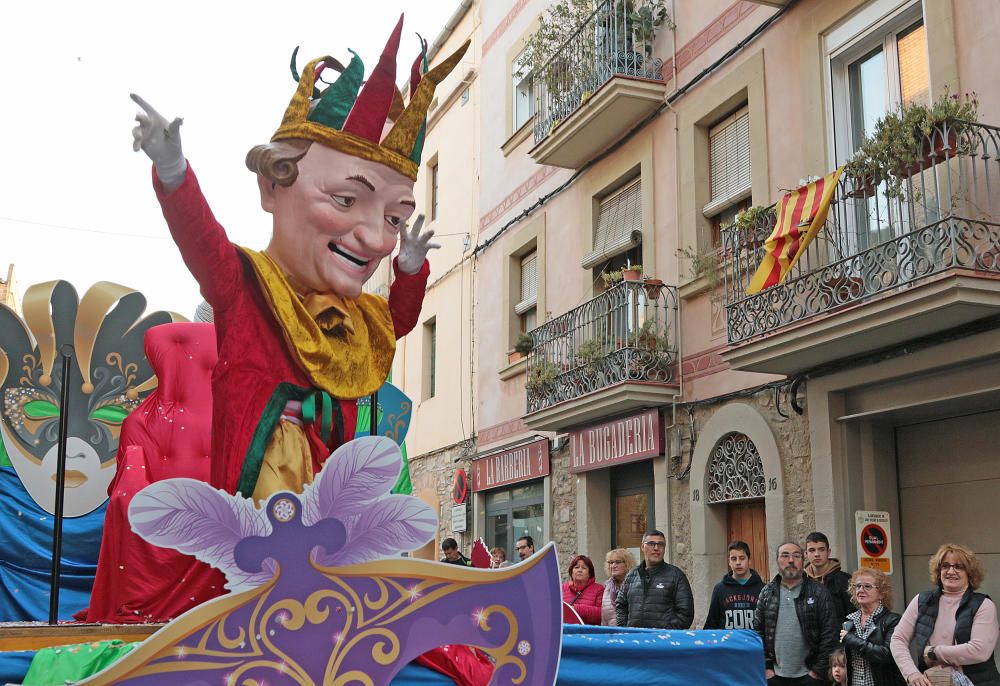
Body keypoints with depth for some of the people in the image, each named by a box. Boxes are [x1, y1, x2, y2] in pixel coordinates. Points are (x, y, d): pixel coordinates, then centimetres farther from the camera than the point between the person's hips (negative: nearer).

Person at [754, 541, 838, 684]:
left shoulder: (819, 592, -2)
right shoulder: (766, 593, 6)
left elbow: (829, 634, -5)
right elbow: (758, 633, 7)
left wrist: (819, 670, -8)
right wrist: (766, 668, 0)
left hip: (809, 675, -2)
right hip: (775, 675, 2)